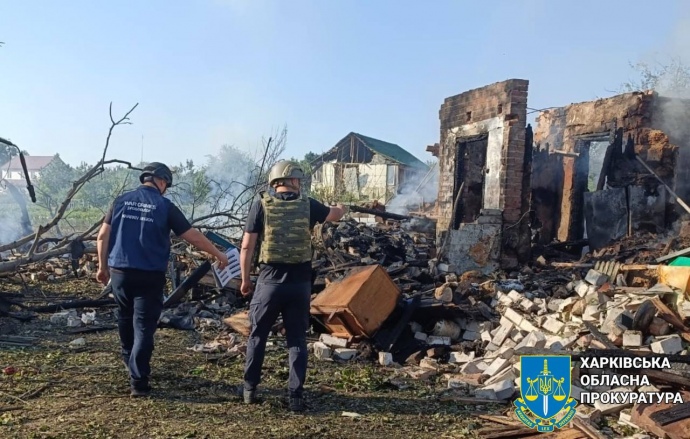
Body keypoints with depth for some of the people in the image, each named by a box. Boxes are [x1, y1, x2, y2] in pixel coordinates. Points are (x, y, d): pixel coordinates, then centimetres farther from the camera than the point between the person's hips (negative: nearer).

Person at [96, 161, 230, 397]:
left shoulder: (122, 200, 5)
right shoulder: (165, 206, -5)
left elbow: (103, 236, 4)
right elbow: (193, 237, -5)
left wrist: (103, 266, 15)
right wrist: (218, 254, 7)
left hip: (119, 272, 4)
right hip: (150, 275, -4)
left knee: (126, 318, 24)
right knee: (144, 326, 1)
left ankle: (130, 362, 42)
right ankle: (138, 381, -2)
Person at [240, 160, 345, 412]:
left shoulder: (262, 204, -2)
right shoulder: (308, 205, 2)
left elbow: (247, 246, -3)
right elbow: (335, 215, 23)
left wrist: (245, 279, 8)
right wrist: (341, 208, 47)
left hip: (270, 280, -1)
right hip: (300, 282, 1)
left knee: (258, 335, 16)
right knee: (297, 339, 11)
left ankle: (250, 389, 25)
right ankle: (296, 396, 10)